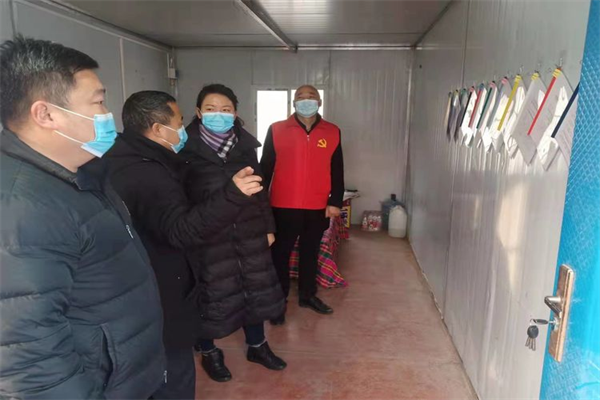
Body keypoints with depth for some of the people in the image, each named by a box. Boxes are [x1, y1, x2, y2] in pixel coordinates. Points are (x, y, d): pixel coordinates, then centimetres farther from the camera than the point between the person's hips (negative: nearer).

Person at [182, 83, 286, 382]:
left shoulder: (245, 145, 4)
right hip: (207, 235, -4)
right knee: (212, 294, 9)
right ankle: (209, 353, 35)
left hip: (248, 231, 5)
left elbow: (259, 188, 10)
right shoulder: (187, 149, -10)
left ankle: (257, 346, 38)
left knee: (256, 289, 15)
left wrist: (268, 226, 10)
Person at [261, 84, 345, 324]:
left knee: (310, 253, 17)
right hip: (284, 207, -2)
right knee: (281, 254, 8)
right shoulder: (276, 130, -2)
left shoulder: (332, 133, 3)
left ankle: (308, 295, 34)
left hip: (318, 208, 2)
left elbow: (337, 171, 6)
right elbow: (265, 167, 0)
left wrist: (335, 201, 1)